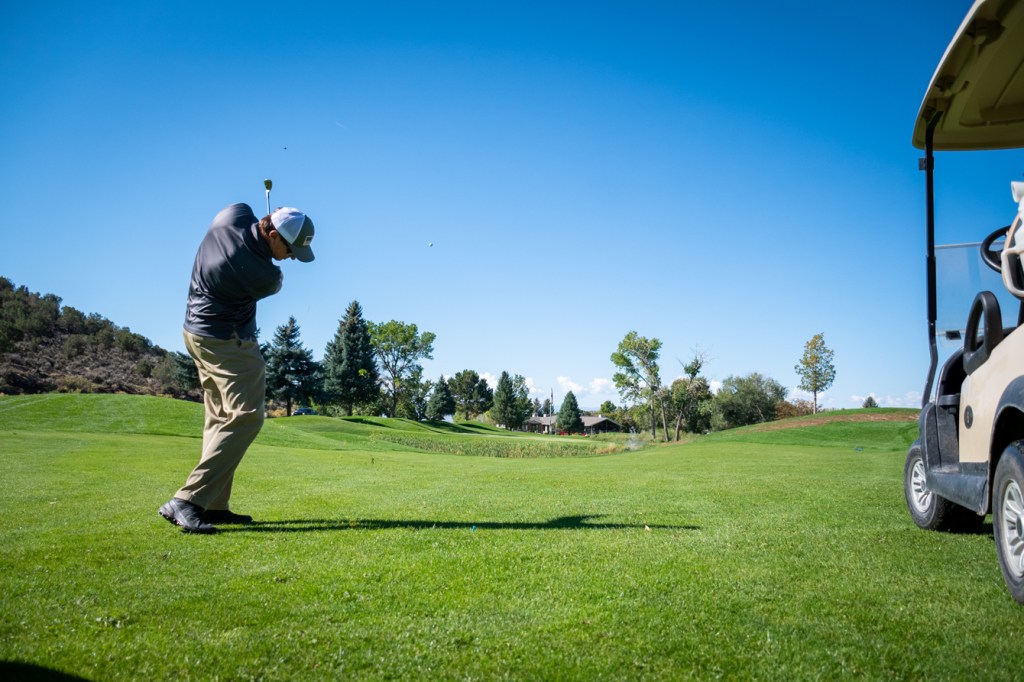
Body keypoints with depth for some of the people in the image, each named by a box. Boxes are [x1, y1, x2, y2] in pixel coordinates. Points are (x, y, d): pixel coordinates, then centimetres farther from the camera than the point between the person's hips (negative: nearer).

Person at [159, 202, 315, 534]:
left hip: (197, 330, 10)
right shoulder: (265, 276, -27)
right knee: (245, 418, -12)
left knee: (222, 419, 11)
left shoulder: (234, 214, -9)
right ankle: (187, 500, -18)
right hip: (227, 343, -10)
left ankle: (214, 505, 11)